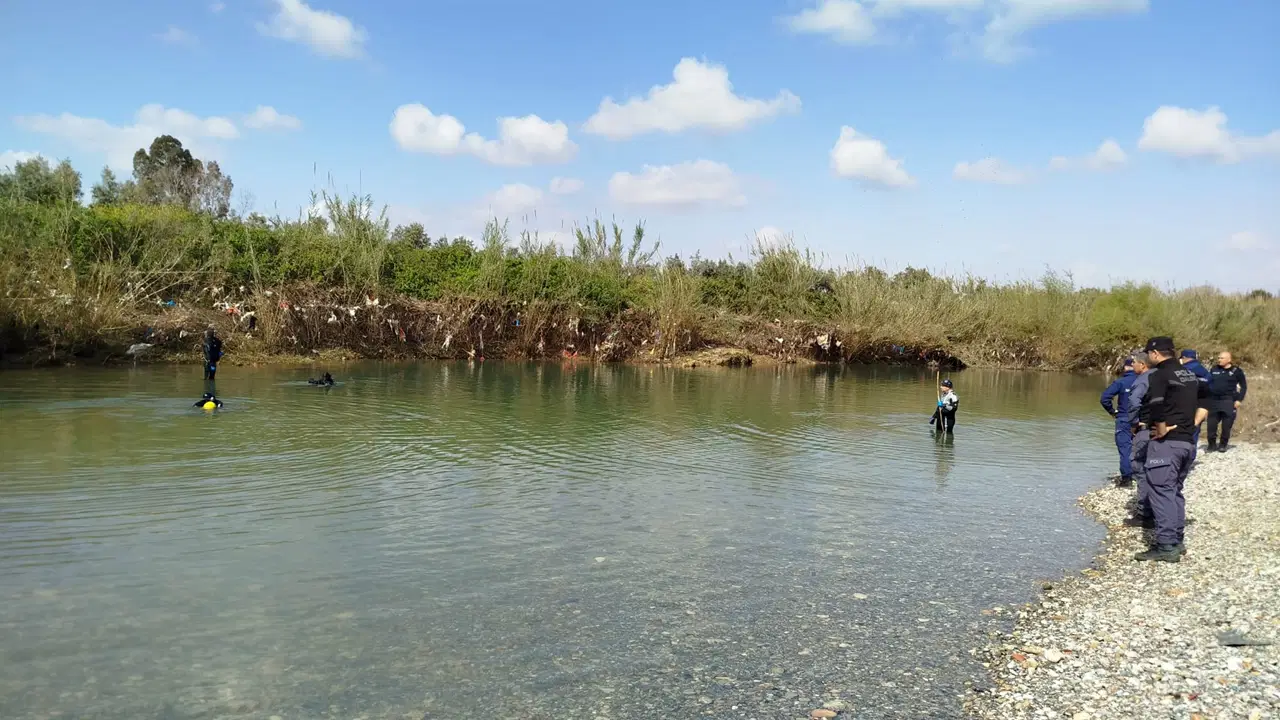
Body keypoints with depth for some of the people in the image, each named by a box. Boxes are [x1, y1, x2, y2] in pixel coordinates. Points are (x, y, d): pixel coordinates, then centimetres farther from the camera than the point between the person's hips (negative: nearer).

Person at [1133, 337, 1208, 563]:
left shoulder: (1160, 375, -11)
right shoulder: (1190, 375, 15)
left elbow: (1156, 406, -27)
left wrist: (1162, 429, -13)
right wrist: (1193, 423, 16)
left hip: (1166, 442, -9)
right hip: (1187, 441, 9)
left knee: (1161, 492, -6)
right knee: (1175, 491, 17)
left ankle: (1166, 546, -8)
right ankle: (1177, 541, 22)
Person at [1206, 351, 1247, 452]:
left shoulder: (1236, 371, 0)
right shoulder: (1214, 370, 10)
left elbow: (1244, 386, 4)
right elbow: (1208, 383, 15)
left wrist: (1239, 400, -5)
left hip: (1228, 402, -3)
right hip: (1213, 401, 3)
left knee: (1226, 426, 1)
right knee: (1211, 424, 2)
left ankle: (1223, 445, 14)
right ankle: (1212, 444, 14)